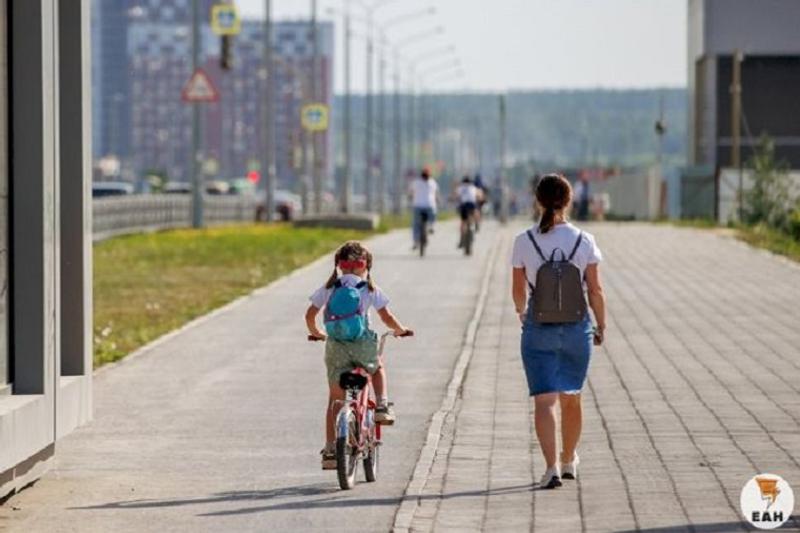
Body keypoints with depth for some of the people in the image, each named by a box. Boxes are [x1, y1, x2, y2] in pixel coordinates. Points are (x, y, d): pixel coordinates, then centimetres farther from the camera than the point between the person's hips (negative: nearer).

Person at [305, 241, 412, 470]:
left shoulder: (329, 288, 8)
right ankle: (382, 406, 12)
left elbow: (310, 315, 9)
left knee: (335, 399, 10)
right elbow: (387, 318, 1)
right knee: (377, 368, 34)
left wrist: (316, 333, 28)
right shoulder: (370, 288, 4)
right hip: (363, 345, -1)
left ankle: (330, 450, 6)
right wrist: (400, 330, 21)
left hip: (335, 347, 1)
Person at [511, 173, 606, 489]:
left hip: (538, 329, -1)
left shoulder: (524, 242, -6)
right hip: (576, 328, 1)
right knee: (571, 398, 18)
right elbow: (595, 291, -4)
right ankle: (569, 461, 34)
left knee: (544, 400, -2)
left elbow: (518, 290, 2)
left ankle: (551, 466, -17)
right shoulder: (584, 241, -6)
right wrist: (601, 326, 10)